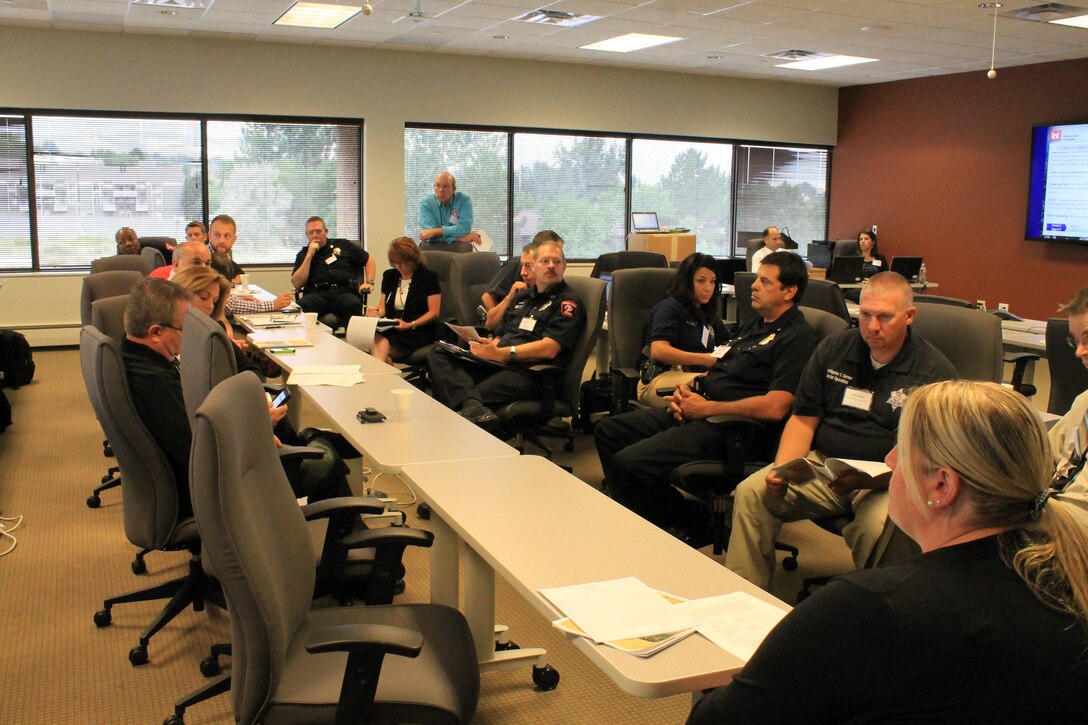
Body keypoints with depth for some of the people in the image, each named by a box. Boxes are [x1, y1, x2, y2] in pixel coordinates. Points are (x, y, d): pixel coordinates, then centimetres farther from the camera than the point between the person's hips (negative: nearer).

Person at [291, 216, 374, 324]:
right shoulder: (303, 255, 21)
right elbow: (297, 284, 6)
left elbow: (369, 261, 26)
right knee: (301, 306, -36)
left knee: (352, 305, -38)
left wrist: (369, 283, 9)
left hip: (345, 291, 0)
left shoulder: (343, 246, 22)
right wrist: (309, 255, 4)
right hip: (317, 294, 0)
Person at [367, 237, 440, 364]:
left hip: (418, 333, -4)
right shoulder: (389, 276, 19)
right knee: (375, 340, -32)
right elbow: (383, 308, 21)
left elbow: (434, 313, -3)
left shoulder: (428, 276, 3)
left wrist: (410, 325, -16)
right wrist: (377, 312, -5)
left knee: (380, 348, -30)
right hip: (391, 330, 5)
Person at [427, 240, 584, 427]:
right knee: (438, 355, -20)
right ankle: (472, 406, -42)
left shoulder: (568, 302, 2)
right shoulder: (522, 297, 27)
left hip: (529, 372, -8)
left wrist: (501, 353, -17)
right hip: (497, 363, 9)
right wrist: (487, 346, 2)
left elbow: (549, 349, -11)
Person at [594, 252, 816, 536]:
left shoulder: (797, 338, -12)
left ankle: (684, 528, 1)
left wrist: (707, 408, -16)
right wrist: (686, 391, 3)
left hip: (728, 427, -10)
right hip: (698, 411, 10)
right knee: (608, 431, 5)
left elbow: (774, 408, -24)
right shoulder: (754, 325, 19)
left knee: (628, 463, -23)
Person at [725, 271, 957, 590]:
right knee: (751, 492, -18)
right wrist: (782, 468, -10)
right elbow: (804, 418, 10)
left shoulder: (934, 372, -6)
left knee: (876, 526, -36)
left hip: (887, 481, -4)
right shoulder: (834, 349, 9)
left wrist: (866, 480, -29)